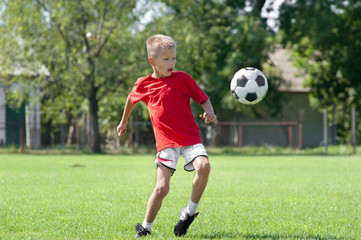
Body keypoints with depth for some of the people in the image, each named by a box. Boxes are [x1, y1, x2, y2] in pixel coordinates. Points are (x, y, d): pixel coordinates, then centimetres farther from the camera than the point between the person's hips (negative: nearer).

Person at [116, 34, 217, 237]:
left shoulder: (182, 78, -1)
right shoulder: (143, 85, 4)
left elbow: (203, 98, 3)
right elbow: (131, 99, 26)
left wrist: (209, 112, -19)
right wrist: (124, 121, 39)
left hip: (191, 138, 0)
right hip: (166, 142, 0)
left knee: (204, 166, -28)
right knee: (162, 187, -11)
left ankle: (190, 212, -7)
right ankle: (146, 226, 11)